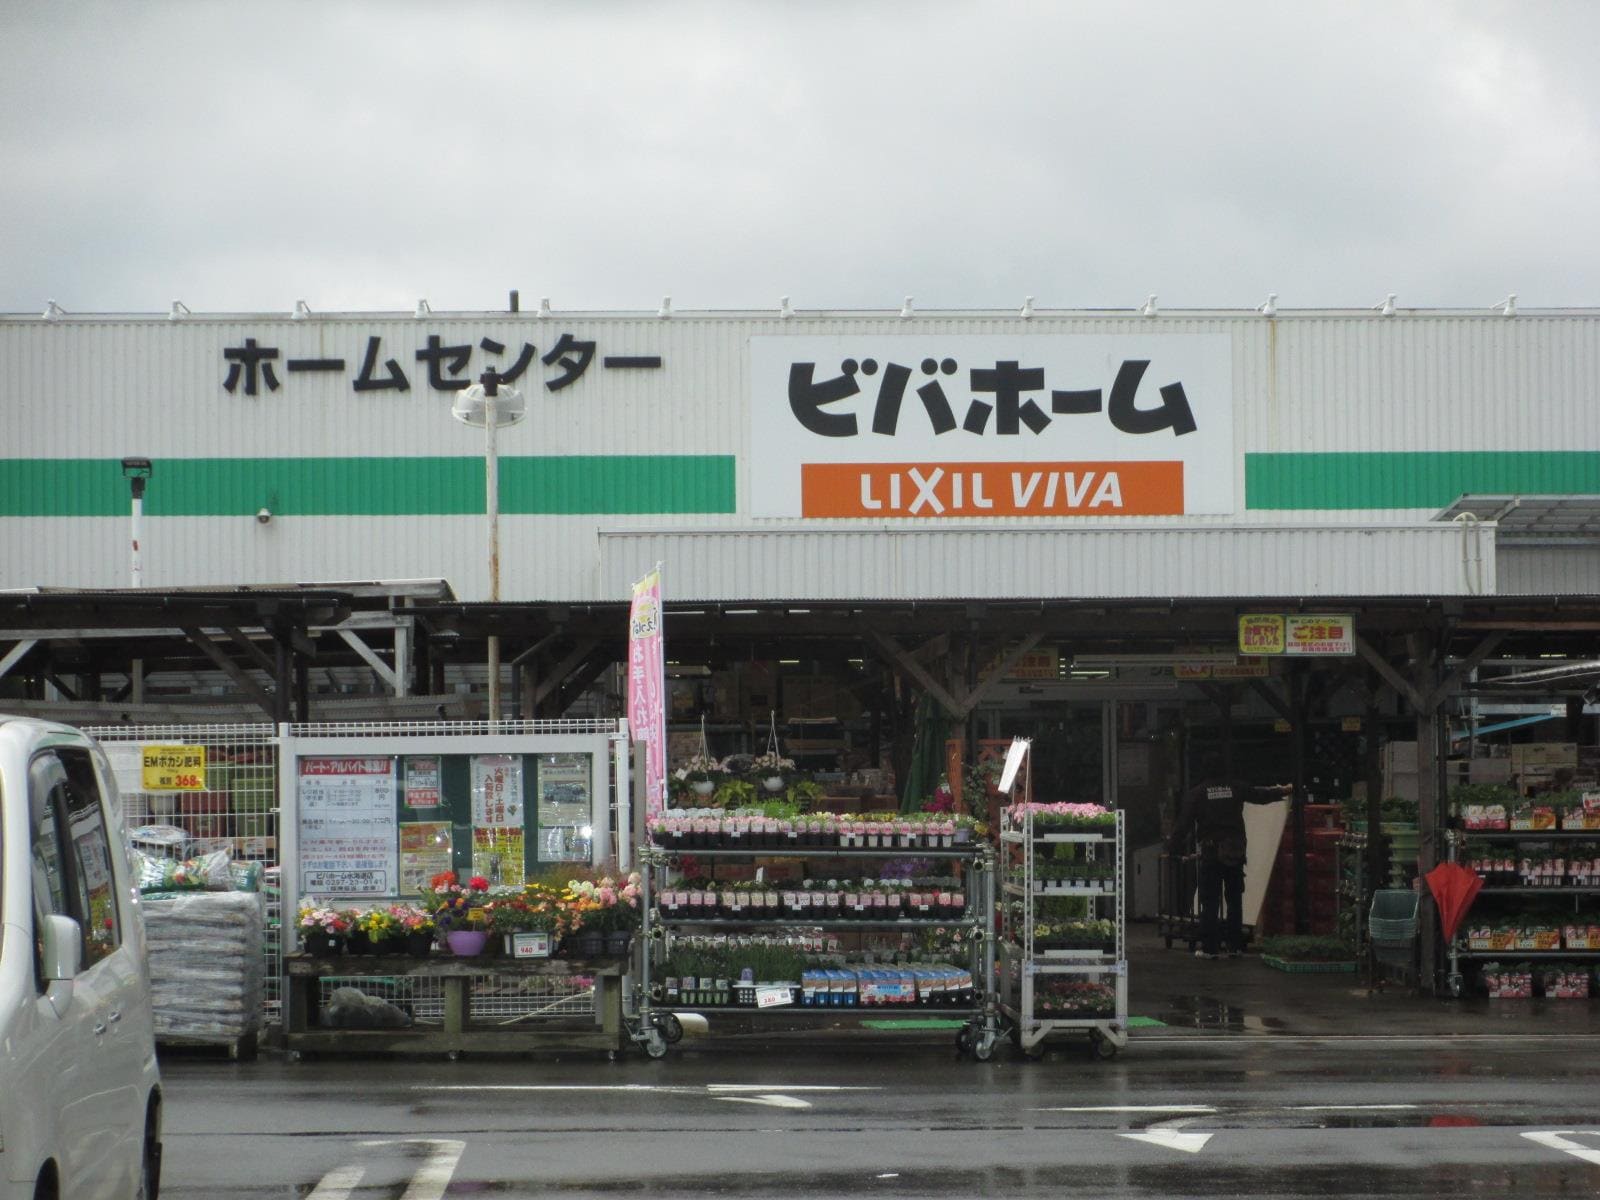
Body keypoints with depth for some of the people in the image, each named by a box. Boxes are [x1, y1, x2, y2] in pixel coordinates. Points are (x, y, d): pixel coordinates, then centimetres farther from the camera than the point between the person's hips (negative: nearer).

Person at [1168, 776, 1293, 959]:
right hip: (1235, 852, 3)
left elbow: (1184, 822, -6)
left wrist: (1172, 847, 0)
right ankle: (1235, 945, 14)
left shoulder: (1197, 793, -3)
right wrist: (1283, 791, 36)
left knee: (1209, 901, -1)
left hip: (1211, 853, -3)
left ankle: (1210, 947, -5)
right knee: (1235, 899, 12)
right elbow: (1260, 795, 17)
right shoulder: (1235, 788, 4)